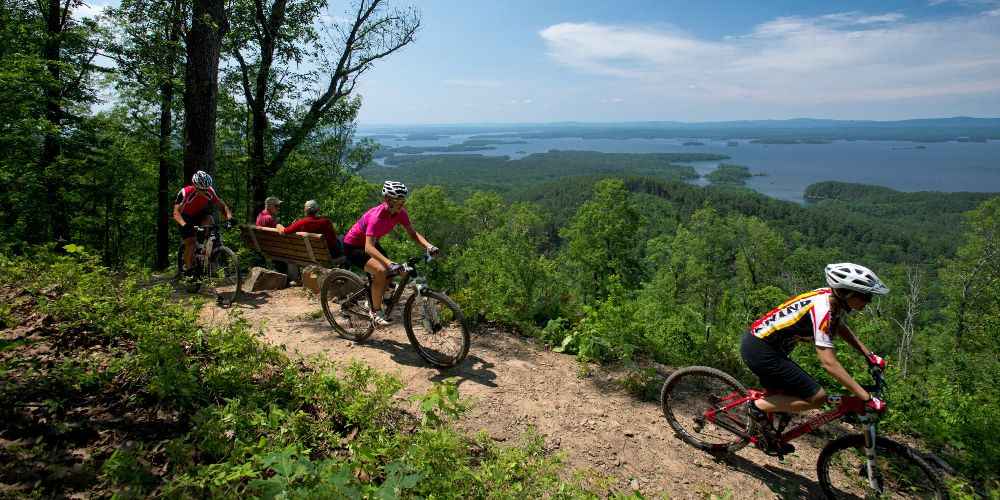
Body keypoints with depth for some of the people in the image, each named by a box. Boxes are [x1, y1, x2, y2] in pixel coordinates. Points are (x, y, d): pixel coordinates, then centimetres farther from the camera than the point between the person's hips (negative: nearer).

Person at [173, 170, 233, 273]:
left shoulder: (210, 191, -23)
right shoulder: (185, 192, -32)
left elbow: (222, 205, -15)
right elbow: (176, 212, -37)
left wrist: (229, 217, -35)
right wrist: (184, 225, -55)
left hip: (200, 214, 3)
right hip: (186, 217, -3)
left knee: (209, 221, -29)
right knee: (190, 242, -13)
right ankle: (187, 268, 3)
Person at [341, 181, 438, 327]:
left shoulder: (400, 213, -15)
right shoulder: (377, 216, -36)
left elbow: (413, 234, -10)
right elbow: (369, 247, -44)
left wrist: (428, 246, -29)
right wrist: (389, 263, -57)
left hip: (371, 243, 8)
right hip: (353, 247, -8)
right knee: (381, 271, -27)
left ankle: (373, 301, 23)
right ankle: (376, 311, -9)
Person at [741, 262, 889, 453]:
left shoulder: (831, 297, 3)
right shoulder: (822, 309, -24)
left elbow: (841, 328, 26)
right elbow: (829, 363, -27)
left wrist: (869, 355, 19)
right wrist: (867, 398, -24)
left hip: (757, 340, 10)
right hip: (759, 349, -10)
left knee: (781, 397, 24)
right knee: (817, 397, -9)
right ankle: (758, 407, -1)